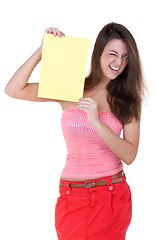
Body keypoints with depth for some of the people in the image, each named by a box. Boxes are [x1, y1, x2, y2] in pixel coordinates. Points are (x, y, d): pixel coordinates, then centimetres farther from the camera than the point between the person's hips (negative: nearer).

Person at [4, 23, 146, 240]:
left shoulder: (129, 99, 1)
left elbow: (129, 155, -8)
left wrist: (97, 122, -21)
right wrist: (44, 49, -12)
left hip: (113, 196, 0)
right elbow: (13, 90, -5)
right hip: (72, 196, 0)